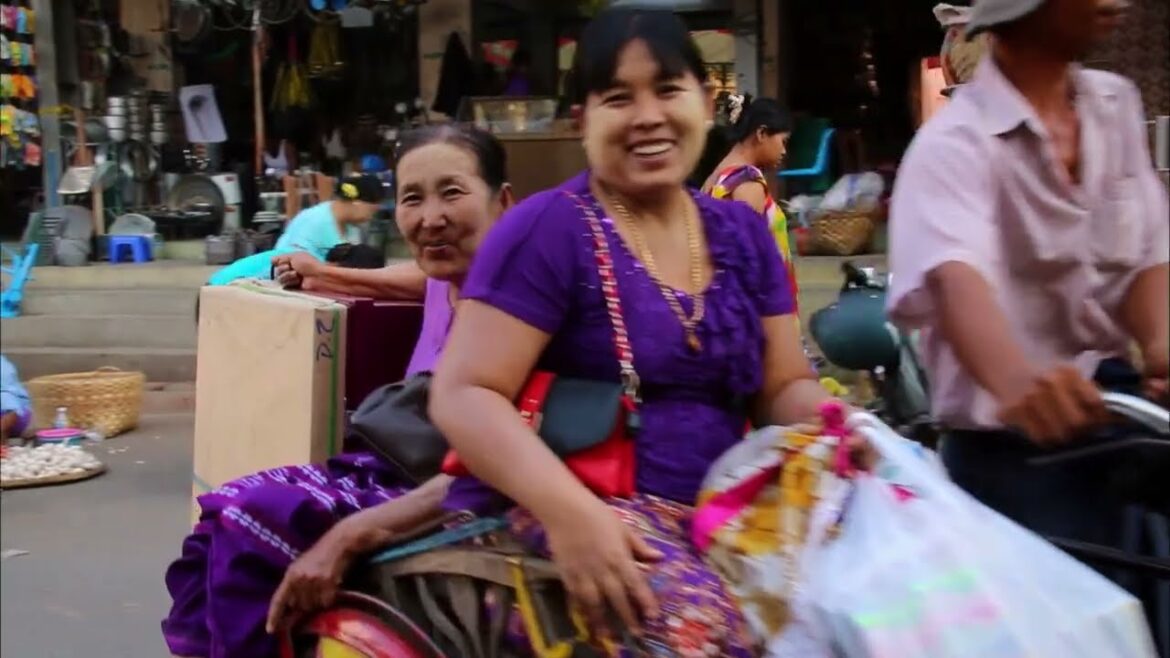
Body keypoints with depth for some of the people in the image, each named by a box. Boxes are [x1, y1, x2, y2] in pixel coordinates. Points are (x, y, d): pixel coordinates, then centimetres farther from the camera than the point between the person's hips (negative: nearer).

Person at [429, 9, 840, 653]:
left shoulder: (742, 233, 13)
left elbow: (785, 386, 14)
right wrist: (568, 510, -27)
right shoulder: (547, 230, -6)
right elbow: (463, 393, -12)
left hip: (712, 518, 7)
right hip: (559, 512, -6)